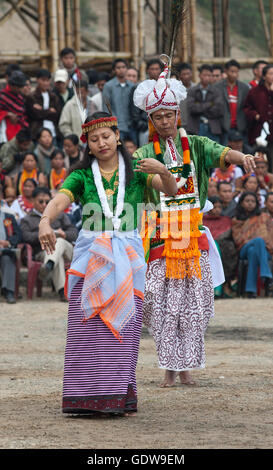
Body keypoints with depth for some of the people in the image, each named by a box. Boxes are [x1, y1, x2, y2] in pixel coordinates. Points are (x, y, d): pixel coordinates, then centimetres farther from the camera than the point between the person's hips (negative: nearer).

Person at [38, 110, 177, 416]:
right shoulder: (82, 176, 8)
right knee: (88, 324, -9)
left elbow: (171, 190, -3)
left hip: (127, 256, 0)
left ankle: (118, 396, -4)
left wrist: (162, 171, -25)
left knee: (122, 325, -7)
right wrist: (45, 221, -30)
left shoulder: (136, 171, 9)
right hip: (90, 254, 0)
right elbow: (59, 201, -8)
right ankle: (87, 395, -9)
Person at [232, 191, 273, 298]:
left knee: (253, 252, -39)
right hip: (244, 250, 0)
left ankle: (251, 290, -47)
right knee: (259, 240, -36)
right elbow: (237, 237, 8)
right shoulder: (236, 221, 22)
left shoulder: (264, 217, 24)